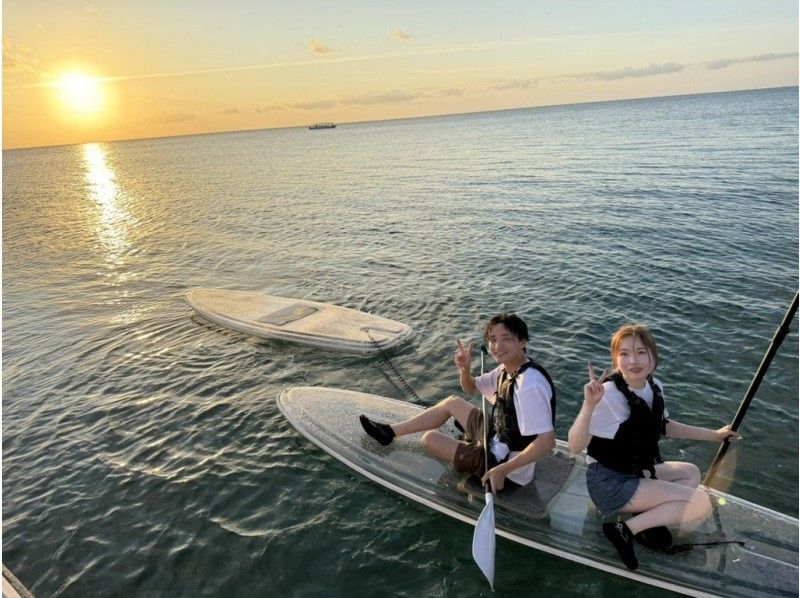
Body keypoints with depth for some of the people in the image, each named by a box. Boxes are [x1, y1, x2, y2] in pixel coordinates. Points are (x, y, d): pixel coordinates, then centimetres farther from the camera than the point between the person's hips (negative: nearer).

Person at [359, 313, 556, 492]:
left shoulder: (529, 385, -31)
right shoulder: (507, 369, -3)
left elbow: (547, 441, -35)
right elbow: (470, 388, 10)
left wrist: (502, 470, -35)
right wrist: (465, 369, -12)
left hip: (506, 464, -8)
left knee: (430, 438, -1)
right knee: (453, 402, 15)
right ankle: (390, 431, 24)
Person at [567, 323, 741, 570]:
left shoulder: (655, 387, -3)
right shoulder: (609, 394, -27)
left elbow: (664, 427, 19)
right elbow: (575, 446, -33)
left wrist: (714, 435, 21)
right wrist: (589, 404, -48)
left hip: (637, 471, 8)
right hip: (609, 482, -8)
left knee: (691, 473, 21)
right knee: (702, 503, -9)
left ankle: (648, 517, 4)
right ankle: (626, 529, -7)